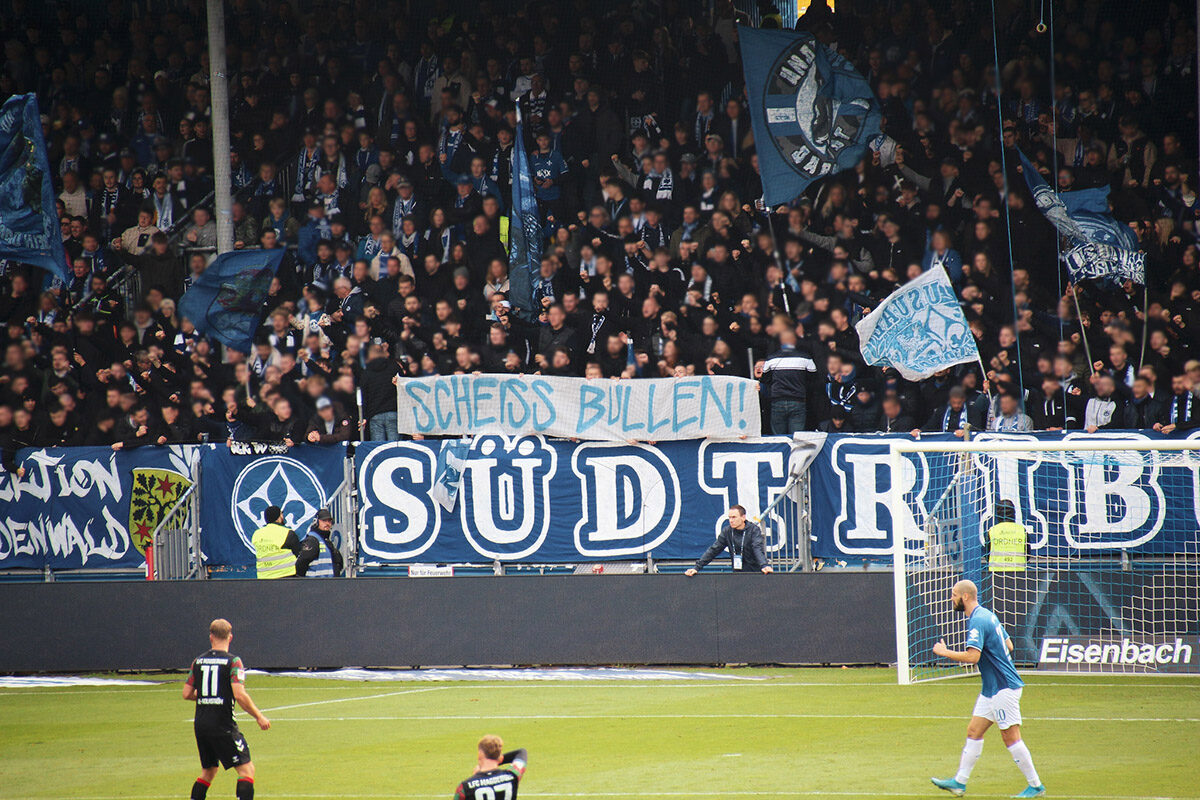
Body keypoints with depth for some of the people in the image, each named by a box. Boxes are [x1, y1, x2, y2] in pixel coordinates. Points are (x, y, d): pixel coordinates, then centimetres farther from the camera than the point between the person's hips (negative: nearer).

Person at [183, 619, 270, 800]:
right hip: (223, 725, -6)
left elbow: (187, 694, 10)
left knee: (208, 771, 20)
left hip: (200, 724, 6)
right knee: (246, 769, -3)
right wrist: (258, 717, -7)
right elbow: (240, 695, -17)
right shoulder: (233, 661, -8)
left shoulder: (198, 661, 7)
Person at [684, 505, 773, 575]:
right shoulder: (727, 531, 3)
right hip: (737, 573, 4)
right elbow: (713, 550, 4)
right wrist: (697, 567, -3)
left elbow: (758, 548, -22)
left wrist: (764, 565, -41)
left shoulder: (754, 530, -8)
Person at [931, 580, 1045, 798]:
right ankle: (959, 782, 13)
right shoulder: (987, 615, 13)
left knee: (1011, 737, -6)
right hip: (992, 689, 10)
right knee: (973, 731, 10)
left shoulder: (977, 621, -18)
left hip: (1004, 688, -10)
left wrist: (944, 652, -16)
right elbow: (1009, 645, 20)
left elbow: (972, 656, -27)